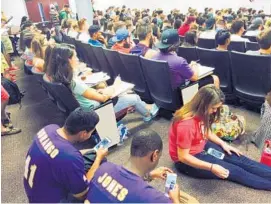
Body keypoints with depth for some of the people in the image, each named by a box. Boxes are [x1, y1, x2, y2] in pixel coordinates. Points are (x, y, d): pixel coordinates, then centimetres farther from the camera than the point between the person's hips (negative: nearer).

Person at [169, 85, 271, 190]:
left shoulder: (200, 113, -7)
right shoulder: (186, 124, -34)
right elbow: (183, 157, -28)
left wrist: (223, 144, 0)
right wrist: (212, 167, -30)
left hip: (202, 146, 8)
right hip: (187, 162, -8)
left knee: (239, 159, -2)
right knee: (235, 171, -10)